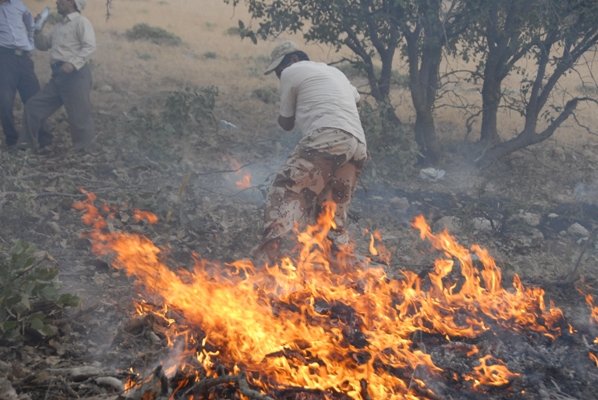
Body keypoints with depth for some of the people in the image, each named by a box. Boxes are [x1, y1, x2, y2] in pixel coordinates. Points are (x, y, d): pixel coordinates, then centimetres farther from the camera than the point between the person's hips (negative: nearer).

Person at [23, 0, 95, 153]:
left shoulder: (81, 22, -4)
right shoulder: (58, 26, 23)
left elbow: (90, 46, -17)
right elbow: (43, 45, 32)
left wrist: (73, 63, -28)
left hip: (75, 75, -9)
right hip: (58, 76, 9)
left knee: (79, 116, -6)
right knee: (33, 106, 9)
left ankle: (83, 153, 8)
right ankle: (38, 145, 19)